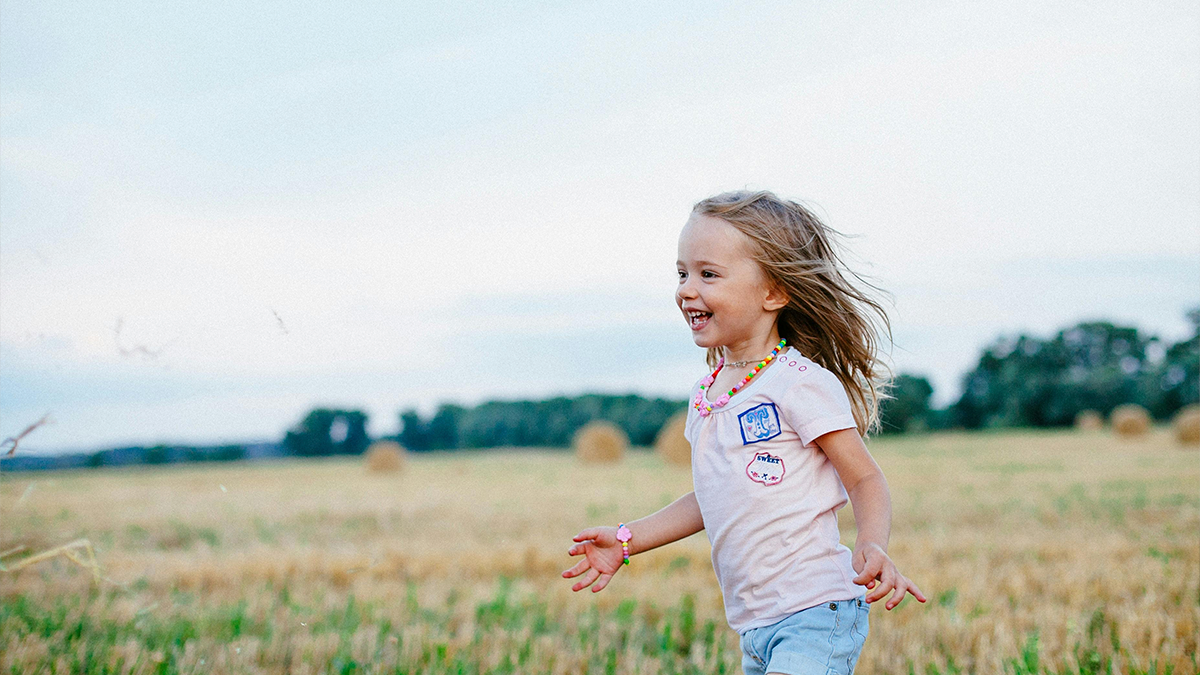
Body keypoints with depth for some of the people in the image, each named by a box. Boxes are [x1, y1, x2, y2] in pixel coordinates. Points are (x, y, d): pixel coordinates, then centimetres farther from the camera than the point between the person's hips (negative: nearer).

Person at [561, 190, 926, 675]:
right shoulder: (708, 393, 11)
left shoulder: (800, 383, -12)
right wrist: (627, 541, 22)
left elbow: (865, 479, -9)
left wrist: (872, 545, -28)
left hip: (815, 615, -8)